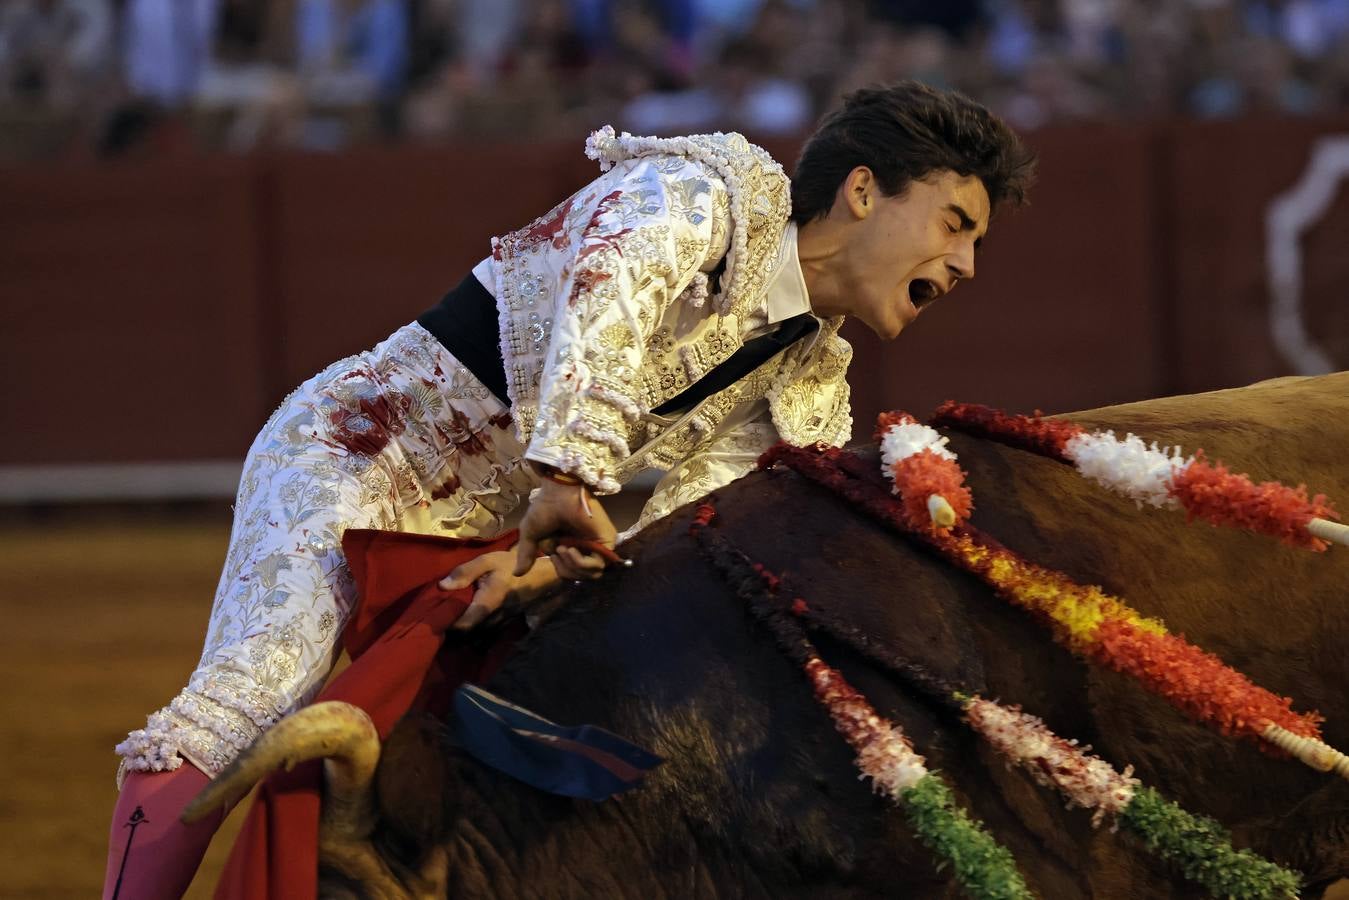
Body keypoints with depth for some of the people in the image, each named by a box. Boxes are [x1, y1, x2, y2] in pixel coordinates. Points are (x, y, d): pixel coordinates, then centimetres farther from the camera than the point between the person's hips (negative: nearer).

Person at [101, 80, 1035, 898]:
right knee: (260, 693, -26)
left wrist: (555, 560, -28)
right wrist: (573, 472, -50)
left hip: (473, 533, 9)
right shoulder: (719, 191, -12)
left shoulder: (807, 392, 8)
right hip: (349, 449, -9)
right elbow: (610, 285, -35)